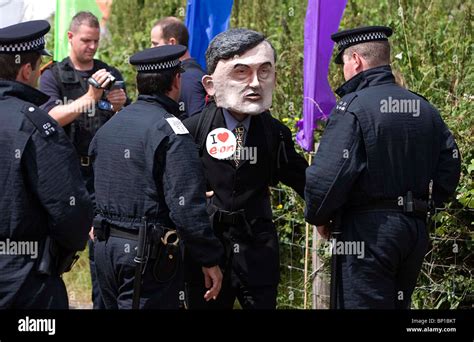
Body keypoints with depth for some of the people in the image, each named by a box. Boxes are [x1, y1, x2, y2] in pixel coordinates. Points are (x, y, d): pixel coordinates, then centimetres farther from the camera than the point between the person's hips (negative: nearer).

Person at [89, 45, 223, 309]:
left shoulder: (110, 126, 12)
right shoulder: (169, 130, -14)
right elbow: (188, 208, -19)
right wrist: (210, 260, -13)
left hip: (106, 247, 8)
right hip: (149, 256, -8)